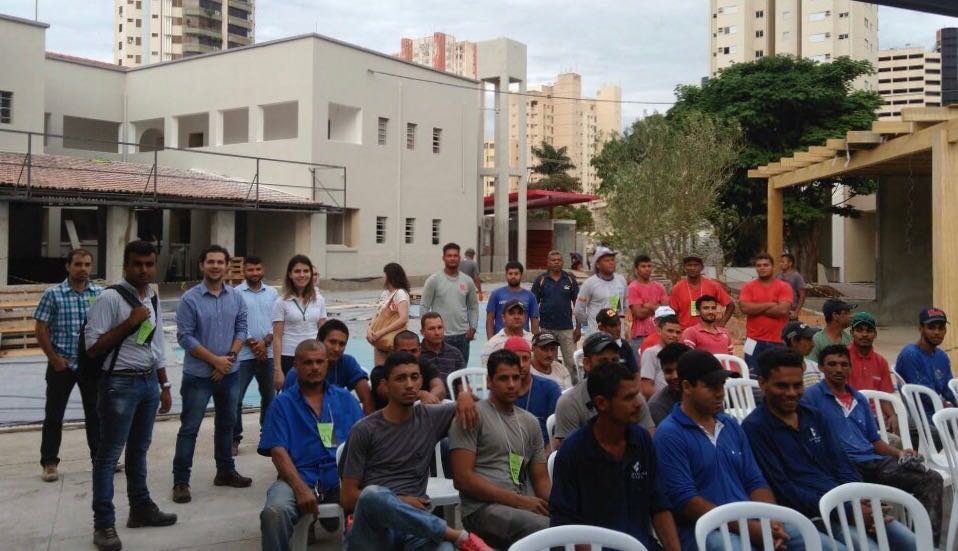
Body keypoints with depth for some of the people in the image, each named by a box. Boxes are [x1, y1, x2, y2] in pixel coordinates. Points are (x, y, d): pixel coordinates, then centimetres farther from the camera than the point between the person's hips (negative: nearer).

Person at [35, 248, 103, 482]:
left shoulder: (100, 293, 1)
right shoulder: (53, 294, -6)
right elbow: (41, 330, -4)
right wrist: (54, 358, -8)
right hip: (62, 365, -2)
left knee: (96, 413, 11)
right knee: (54, 415, 5)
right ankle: (49, 463, 16)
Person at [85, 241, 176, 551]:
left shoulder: (154, 299, 10)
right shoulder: (110, 298, -13)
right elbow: (93, 347, -16)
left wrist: (164, 386, 18)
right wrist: (129, 323, -19)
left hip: (148, 381, 7)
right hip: (120, 383, -7)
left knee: (139, 450, 18)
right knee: (109, 454, 1)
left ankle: (141, 508, 30)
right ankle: (104, 523, 10)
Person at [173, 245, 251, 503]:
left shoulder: (236, 297, 2)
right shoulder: (190, 298, -11)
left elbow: (241, 329, 5)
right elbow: (185, 337, -13)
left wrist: (230, 357, -11)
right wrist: (215, 360, -14)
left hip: (230, 373, 5)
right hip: (198, 375, -4)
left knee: (226, 424, 17)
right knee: (189, 428, 1)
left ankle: (225, 471, 31)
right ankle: (181, 481, 8)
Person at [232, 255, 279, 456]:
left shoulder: (272, 293, 7)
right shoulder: (236, 293, -3)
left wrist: (265, 342, -10)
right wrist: (253, 344, -13)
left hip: (268, 353, 4)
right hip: (243, 354, -3)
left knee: (269, 396, 13)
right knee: (235, 397, -3)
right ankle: (234, 438, 8)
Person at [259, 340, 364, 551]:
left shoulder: (346, 399, 16)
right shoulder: (282, 404, 9)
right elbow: (278, 452, -2)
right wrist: (301, 489, -18)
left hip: (342, 478, 3)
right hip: (299, 477, -3)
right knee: (274, 512, -34)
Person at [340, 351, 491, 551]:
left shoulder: (431, 418, 12)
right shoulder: (365, 430, 3)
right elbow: (347, 497, 2)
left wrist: (464, 395, 4)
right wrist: (399, 502, -8)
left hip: (414, 522, -1)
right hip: (374, 521, 1)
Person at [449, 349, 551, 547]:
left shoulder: (530, 422, 18)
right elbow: (463, 478, -9)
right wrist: (519, 500, -14)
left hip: (523, 508, 6)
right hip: (483, 507, -5)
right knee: (550, 529, -32)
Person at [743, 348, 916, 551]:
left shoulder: (815, 417, 14)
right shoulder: (754, 428, -9)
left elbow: (842, 465, 12)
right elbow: (783, 490, -14)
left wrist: (862, 503, -8)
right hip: (811, 515, -7)